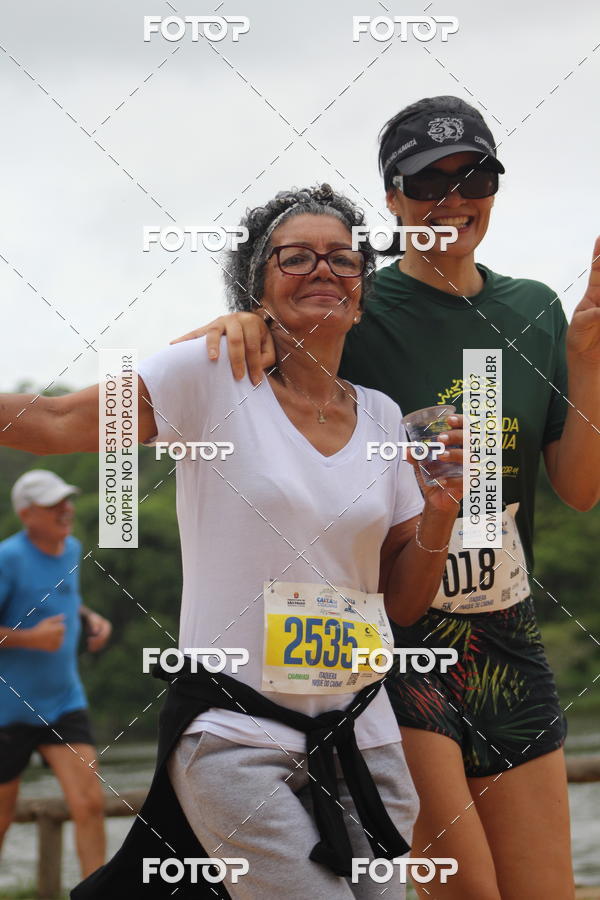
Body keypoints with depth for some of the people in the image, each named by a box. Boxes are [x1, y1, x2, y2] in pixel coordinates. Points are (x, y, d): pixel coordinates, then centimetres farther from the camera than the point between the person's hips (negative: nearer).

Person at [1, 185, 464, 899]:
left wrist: (441, 508, -4)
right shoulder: (212, 378, -4)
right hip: (236, 740, -5)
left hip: (363, 735, 6)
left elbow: (403, 603, 12)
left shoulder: (381, 417, 10)